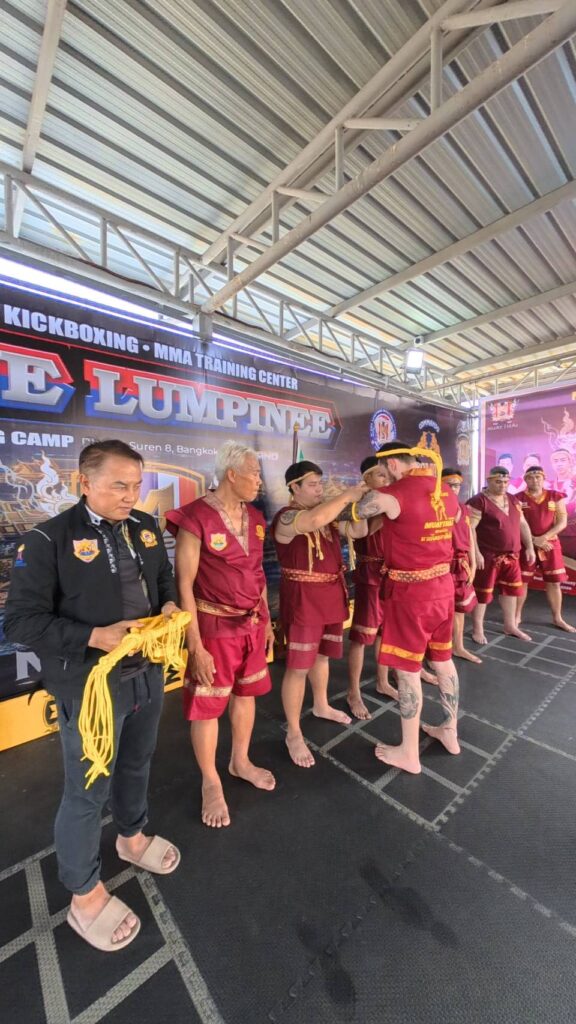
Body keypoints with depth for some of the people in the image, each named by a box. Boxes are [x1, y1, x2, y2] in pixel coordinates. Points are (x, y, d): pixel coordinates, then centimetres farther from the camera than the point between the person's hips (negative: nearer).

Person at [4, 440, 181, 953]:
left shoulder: (146, 527, 1)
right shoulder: (49, 539, -17)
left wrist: (170, 605, -8)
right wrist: (94, 637, -28)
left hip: (148, 672, 6)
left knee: (137, 764, 27)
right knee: (88, 789, 14)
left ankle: (132, 837, 55)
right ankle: (85, 896, 42)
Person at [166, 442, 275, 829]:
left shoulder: (254, 516, 3)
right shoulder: (196, 517, -18)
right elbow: (184, 584, -16)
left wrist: (267, 620, 13)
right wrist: (195, 644, -16)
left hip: (252, 622, 6)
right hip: (215, 624, -6)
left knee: (246, 693, 21)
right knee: (208, 703, 11)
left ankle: (241, 761, 46)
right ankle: (211, 783, 36)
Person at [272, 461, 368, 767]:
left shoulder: (328, 513, 8)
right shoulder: (286, 516, -16)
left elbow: (359, 531, 7)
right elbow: (315, 520, -37)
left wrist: (359, 501, -6)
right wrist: (349, 494, -25)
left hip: (331, 596, 8)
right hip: (302, 600, -7)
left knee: (322, 654, 24)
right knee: (298, 666, 2)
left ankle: (321, 706, 47)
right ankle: (294, 734, 21)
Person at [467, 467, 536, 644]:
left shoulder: (513, 500, 11)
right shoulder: (478, 501, -13)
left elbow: (522, 524, 18)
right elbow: (470, 528, -19)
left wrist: (530, 547, 13)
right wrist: (476, 553, -24)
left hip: (511, 555, 8)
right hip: (487, 556, -7)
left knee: (512, 589, 16)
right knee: (483, 591, 2)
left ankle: (510, 625, 33)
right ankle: (477, 629, 16)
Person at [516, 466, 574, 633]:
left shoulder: (555, 497, 4)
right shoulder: (518, 499, -3)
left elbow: (562, 522, 0)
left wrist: (544, 537, -14)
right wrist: (533, 540, -15)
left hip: (550, 544, 2)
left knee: (554, 582, 9)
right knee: (521, 581, 2)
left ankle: (557, 618, 25)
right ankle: (517, 616, 15)